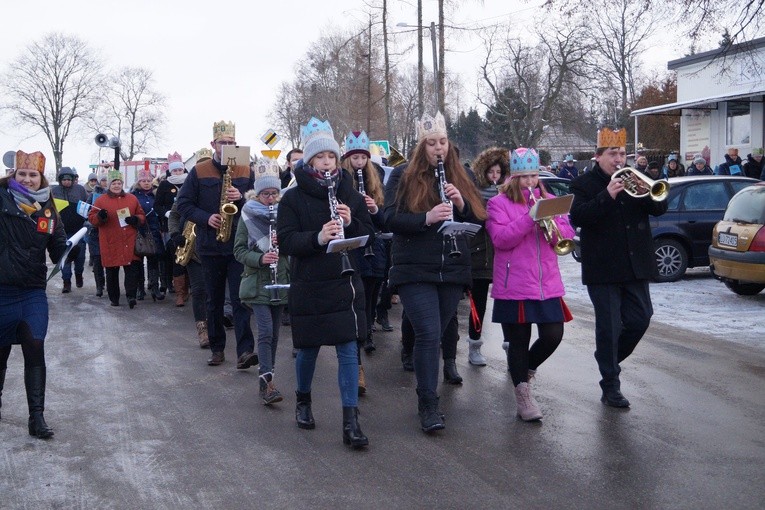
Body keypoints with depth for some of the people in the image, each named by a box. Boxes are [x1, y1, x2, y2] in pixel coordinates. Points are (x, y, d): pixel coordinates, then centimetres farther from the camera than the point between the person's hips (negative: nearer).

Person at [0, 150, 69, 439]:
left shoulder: (48, 209, 5)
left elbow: (58, 251, 8)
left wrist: (70, 247, -9)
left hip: (34, 292, 2)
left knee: (35, 350, -4)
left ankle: (36, 416, 3)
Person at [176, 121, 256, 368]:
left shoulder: (246, 170, 6)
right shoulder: (199, 172, 3)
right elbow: (183, 204, 3)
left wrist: (241, 197, -14)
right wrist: (206, 218, -13)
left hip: (239, 244, -1)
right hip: (210, 245, 1)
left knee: (240, 298, -10)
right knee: (214, 299, 10)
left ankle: (245, 351, -16)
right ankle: (217, 348, 20)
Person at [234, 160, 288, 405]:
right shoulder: (248, 216, -1)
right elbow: (239, 250, -2)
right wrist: (260, 259, -19)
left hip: (280, 281, 4)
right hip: (256, 282, -3)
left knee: (273, 332, 10)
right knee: (266, 331, -12)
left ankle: (266, 375, 22)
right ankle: (268, 381, -14)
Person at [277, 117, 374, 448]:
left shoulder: (350, 195, 5)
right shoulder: (293, 198, -4)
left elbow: (369, 236, 7)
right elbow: (285, 241, -11)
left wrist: (350, 223, -14)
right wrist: (317, 237, -28)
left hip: (345, 284, 2)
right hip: (307, 286, -2)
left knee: (348, 349, -4)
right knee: (308, 347, 11)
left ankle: (351, 422, -2)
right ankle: (303, 400, 39)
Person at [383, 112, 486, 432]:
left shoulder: (459, 178, 11)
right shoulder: (402, 177, 0)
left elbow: (479, 219, 9)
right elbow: (390, 219, -10)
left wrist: (461, 204, -11)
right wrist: (426, 218, -25)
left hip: (453, 271, 4)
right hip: (415, 272, -4)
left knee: (433, 336, 11)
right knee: (429, 334, -13)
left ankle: (428, 395, 25)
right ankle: (428, 405, -6)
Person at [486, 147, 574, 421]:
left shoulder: (550, 201, 14)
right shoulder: (499, 203, 0)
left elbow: (567, 237, 6)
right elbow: (500, 239, -14)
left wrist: (550, 221, -14)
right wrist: (530, 217, -21)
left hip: (548, 285, 4)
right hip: (513, 287, -4)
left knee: (553, 336, -1)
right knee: (518, 342, 3)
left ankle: (525, 368, 29)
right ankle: (523, 396, 16)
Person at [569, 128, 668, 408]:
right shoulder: (584, 184, -2)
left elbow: (659, 208, 5)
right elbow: (577, 217, -17)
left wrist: (648, 192, -16)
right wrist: (607, 196, -27)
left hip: (635, 266, 5)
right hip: (602, 268, -5)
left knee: (640, 320, 8)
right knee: (609, 326, -2)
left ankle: (609, 358, 32)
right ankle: (610, 387, 7)